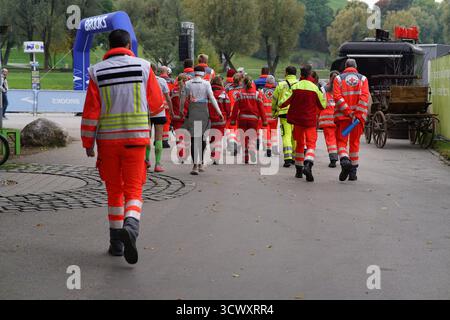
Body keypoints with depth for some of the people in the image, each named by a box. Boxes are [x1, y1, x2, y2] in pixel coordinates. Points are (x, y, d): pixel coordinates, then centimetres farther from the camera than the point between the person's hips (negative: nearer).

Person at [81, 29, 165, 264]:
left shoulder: (97, 72, 0)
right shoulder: (143, 67, -1)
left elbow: (91, 111, -3)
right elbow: (157, 105, 5)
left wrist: (88, 143, 4)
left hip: (107, 139, 1)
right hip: (136, 138, -1)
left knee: (113, 190, 13)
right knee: (133, 189, 2)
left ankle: (116, 242, 17)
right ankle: (131, 226, -26)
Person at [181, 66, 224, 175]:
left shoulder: (188, 84, 2)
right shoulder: (206, 83, -2)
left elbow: (183, 99, 6)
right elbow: (212, 98, -8)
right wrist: (219, 112, -7)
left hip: (192, 112, 0)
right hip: (203, 112, 0)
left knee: (194, 138, -1)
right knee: (201, 137, 16)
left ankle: (195, 166, -11)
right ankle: (201, 163, 22)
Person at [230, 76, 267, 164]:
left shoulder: (240, 94, -1)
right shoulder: (257, 94, 1)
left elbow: (235, 108, -2)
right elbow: (261, 108, 1)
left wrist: (233, 120, 3)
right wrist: (264, 121, 5)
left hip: (242, 118, 0)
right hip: (254, 118, 0)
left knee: (244, 138, 9)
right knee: (252, 137, 4)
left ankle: (246, 158, 10)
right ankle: (252, 149, -28)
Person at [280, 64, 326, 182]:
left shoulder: (295, 87, -5)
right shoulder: (315, 88, -8)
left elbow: (284, 103, -4)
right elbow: (322, 106, 1)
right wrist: (323, 96, 19)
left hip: (297, 120, 3)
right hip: (311, 121, -2)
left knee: (299, 144, 16)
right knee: (311, 144, -3)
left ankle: (299, 170, 21)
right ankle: (308, 165, -29)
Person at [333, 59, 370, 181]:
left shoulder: (338, 78, 6)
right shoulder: (363, 79, 9)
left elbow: (337, 97, -8)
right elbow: (365, 96, -6)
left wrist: (348, 112, -12)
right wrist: (358, 114, -12)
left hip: (342, 116, -1)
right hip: (359, 116, 1)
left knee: (341, 141, 6)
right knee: (355, 142, 10)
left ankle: (345, 160, -23)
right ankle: (353, 172, 11)